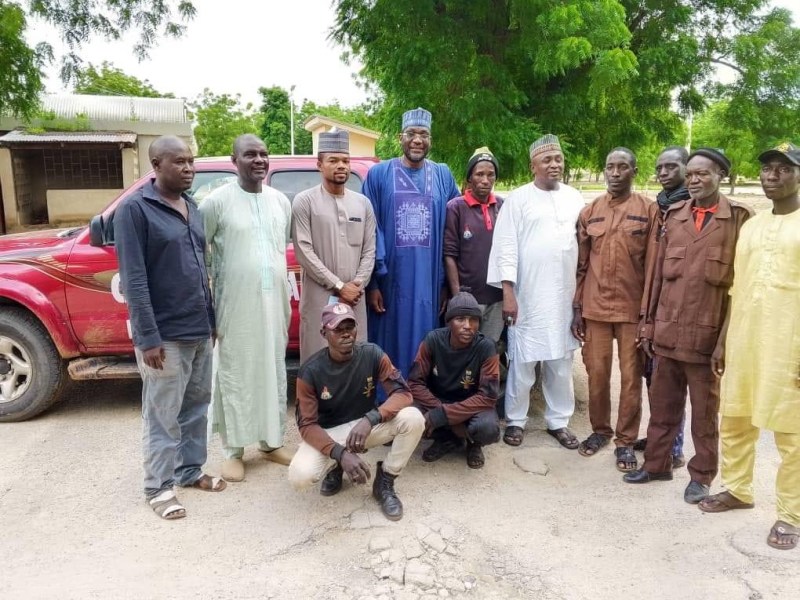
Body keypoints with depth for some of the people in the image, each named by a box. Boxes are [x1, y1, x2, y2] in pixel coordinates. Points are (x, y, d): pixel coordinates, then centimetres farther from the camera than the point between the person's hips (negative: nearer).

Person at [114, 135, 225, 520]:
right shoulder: (134, 209, -11)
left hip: (200, 330, 7)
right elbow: (133, 280, -15)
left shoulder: (192, 208, 11)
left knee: (196, 406, 16)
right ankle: (158, 487, 19)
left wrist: (210, 319, 13)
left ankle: (190, 470, 32)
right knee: (163, 416, 4)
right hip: (164, 334, -7)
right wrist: (148, 337, -18)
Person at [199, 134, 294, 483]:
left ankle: (272, 442, 26)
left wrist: (285, 298, 13)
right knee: (235, 375, 4)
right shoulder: (217, 201, -7)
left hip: (274, 303, 5)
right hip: (235, 305, -4)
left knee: (273, 372, 12)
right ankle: (233, 451, 17)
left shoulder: (281, 201, 8)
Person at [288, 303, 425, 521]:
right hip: (329, 432, -1)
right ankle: (335, 466, 8)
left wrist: (370, 419, -38)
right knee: (300, 476, -30)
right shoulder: (310, 371, -19)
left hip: (367, 425, 1)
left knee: (413, 418, -27)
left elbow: (403, 393, -20)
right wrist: (340, 453, -36)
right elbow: (307, 425, -19)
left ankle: (384, 482, -4)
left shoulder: (372, 354, -15)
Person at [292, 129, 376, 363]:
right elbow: (304, 252, -8)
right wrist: (339, 286, -11)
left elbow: (369, 250, 9)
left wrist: (357, 285, -5)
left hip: (354, 298, 4)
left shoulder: (363, 203, 12)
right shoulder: (304, 201, -1)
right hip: (319, 298, -4)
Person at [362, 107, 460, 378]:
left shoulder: (443, 175, 8)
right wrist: (372, 283, -8)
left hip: (429, 280, 2)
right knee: (389, 346, 6)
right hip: (390, 279, -2)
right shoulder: (379, 174, 1)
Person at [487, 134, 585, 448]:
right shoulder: (518, 199, -2)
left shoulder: (575, 198, 10)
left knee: (561, 361, 10)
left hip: (565, 295, 4)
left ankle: (558, 420, 23)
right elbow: (506, 247, -6)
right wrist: (508, 292, -12)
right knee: (523, 360, 3)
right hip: (527, 295, -3)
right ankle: (515, 420, 18)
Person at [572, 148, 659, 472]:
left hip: (633, 308, -2)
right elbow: (581, 264, 9)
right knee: (596, 374, 10)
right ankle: (600, 430, 29)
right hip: (595, 307, 2)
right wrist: (577, 308, 5)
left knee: (631, 378, 6)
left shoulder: (649, 209, -1)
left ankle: (626, 440, 20)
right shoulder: (589, 212, 7)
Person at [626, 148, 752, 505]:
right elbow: (658, 274, 10)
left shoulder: (739, 218, -3)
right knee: (662, 405, 14)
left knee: (704, 411, 11)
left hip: (708, 335, -3)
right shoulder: (674, 217, 9)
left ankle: (701, 475, 26)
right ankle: (657, 463, 30)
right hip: (668, 332, 4)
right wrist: (649, 324, 9)